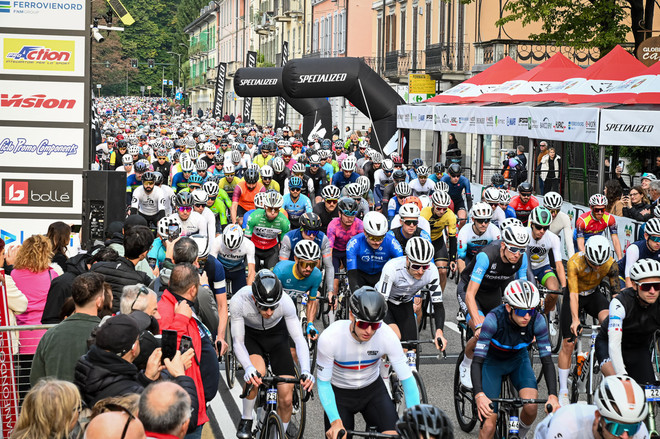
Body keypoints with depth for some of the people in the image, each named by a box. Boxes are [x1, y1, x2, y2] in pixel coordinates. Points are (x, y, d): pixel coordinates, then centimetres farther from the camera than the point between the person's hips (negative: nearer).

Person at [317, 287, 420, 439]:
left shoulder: (387, 336, -26)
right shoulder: (329, 338, -29)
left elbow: (407, 379, -20)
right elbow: (323, 383, -20)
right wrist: (335, 421, -33)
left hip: (372, 389, 1)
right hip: (339, 393, -1)